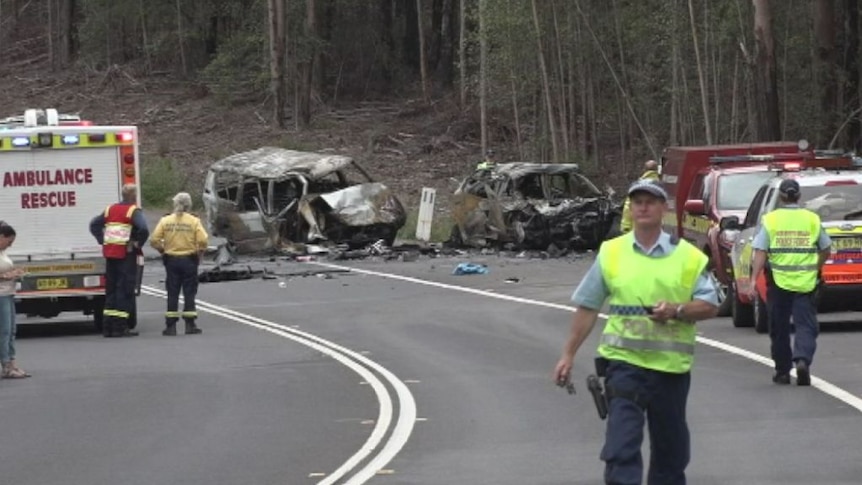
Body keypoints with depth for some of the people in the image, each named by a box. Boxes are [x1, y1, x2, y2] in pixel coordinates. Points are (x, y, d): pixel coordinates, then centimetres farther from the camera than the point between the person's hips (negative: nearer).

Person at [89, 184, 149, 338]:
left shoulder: (110, 209, 12)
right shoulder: (134, 211, -9)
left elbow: (94, 224, 14)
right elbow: (144, 229, -24)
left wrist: (103, 241, 9)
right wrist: (137, 244, -9)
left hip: (110, 254, 6)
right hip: (126, 255, -6)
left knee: (110, 289, 12)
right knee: (125, 290, -2)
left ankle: (107, 326, 13)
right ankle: (120, 327, -5)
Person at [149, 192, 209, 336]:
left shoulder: (165, 221, 0)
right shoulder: (194, 221, -5)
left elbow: (154, 240, -7)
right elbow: (202, 241, -14)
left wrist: (163, 250, 9)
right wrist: (199, 254, 3)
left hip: (171, 260, 1)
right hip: (189, 260, -1)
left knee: (172, 293, 6)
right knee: (189, 293, 6)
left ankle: (171, 326, 4)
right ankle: (190, 325, 5)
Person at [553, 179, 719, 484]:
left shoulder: (688, 256, 2)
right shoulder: (611, 253, 4)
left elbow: (710, 306, 2)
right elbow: (587, 307, 8)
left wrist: (676, 310, -17)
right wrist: (568, 355, 5)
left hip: (671, 365, 1)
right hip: (624, 360, -1)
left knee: (669, 445, 14)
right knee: (621, 446, -12)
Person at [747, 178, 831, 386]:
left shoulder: (770, 220, -1)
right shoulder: (812, 219, 4)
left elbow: (760, 253, -8)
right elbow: (826, 250, 11)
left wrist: (753, 281, -9)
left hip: (778, 281, 0)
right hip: (805, 281, 0)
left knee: (779, 328, 12)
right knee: (805, 324, 1)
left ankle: (782, 372, 17)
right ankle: (802, 360, -23)